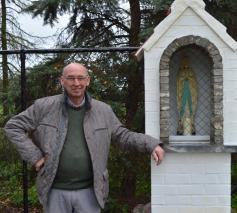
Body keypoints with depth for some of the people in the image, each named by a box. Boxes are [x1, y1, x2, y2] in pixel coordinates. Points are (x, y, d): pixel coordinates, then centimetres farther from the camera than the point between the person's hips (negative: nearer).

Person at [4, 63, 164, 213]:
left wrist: (152, 144, -1)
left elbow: (122, 135, 11)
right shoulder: (45, 106, -2)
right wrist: (33, 155, -7)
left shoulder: (103, 111, 4)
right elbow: (13, 127, 2)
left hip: (89, 191, 1)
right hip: (55, 191, -1)